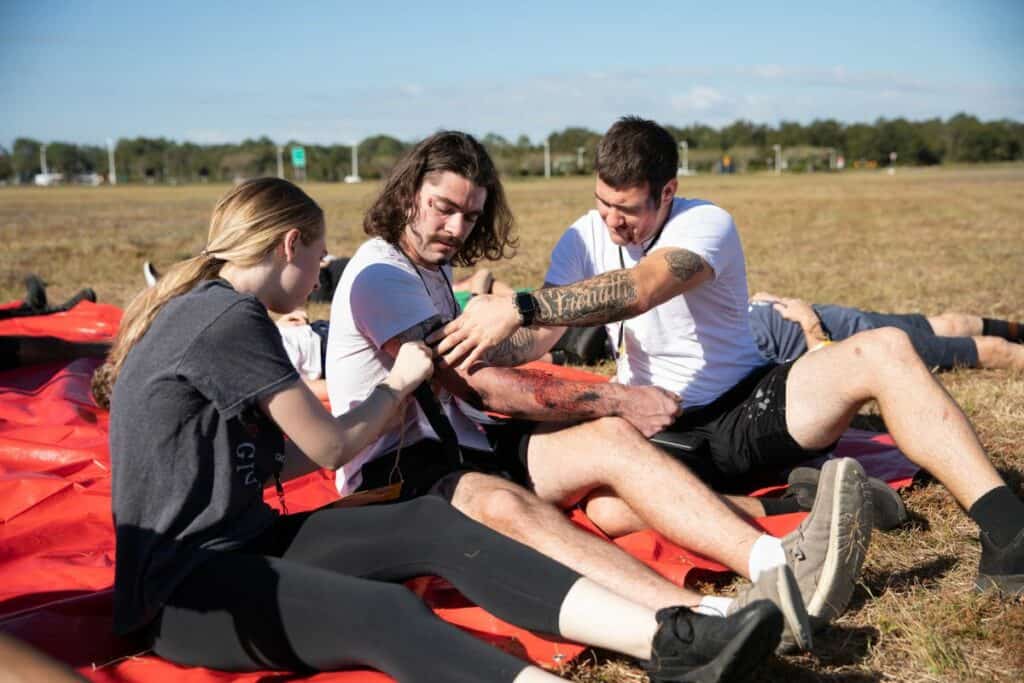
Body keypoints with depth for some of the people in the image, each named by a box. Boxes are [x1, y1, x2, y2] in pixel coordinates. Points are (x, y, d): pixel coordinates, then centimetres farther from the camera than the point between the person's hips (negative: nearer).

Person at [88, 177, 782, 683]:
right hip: (181, 590, -9)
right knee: (389, 614, -32)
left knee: (431, 524, -10)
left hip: (243, 539, 9)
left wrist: (386, 412, 23)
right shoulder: (231, 318, -15)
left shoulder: (210, 309, 14)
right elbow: (329, 447, -7)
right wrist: (400, 383, 9)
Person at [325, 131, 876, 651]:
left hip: (460, 446, 9)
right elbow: (479, 388, -19)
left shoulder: (430, 269, 21)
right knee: (503, 504, -40)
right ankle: (709, 618, -62)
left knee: (609, 437, -16)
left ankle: (779, 563, -35)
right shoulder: (378, 275, -10)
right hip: (393, 476, -8)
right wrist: (616, 400, -16)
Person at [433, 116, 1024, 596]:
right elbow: (538, 338, -7)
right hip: (661, 428, 2)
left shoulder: (707, 223, -14)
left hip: (748, 406, -2)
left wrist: (520, 308, -43)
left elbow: (638, 290, -34)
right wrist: (487, 347, -30)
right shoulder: (585, 239, 2)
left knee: (884, 350, -28)